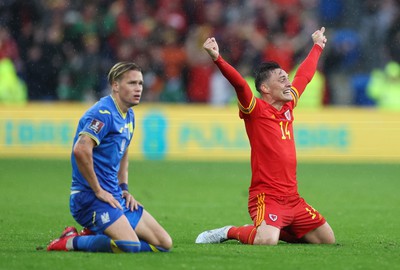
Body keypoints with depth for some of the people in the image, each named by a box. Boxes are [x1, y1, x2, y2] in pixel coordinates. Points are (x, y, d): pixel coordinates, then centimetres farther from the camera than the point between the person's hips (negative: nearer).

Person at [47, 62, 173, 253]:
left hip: (115, 196, 10)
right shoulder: (103, 113, -15)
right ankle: (72, 241, -7)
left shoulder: (128, 115, 16)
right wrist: (98, 191, -22)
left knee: (164, 244, 3)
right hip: (90, 198, -10)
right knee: (131, 246, -27)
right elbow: (81, 150, -29)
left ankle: (94, 235, 10)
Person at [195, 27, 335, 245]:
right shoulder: (255, 109, -8)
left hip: (292, 199, 8)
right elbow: (239, 84, -25)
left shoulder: (288, 105, 12)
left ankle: (270, 228, 23)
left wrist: (317, 46, 43)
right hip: (266, 197, -8)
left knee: (327, 240, 10)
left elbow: (304, 75, 28)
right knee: (266, 242, -32)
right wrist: (217, 59, -41)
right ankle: (230, 232, 0)